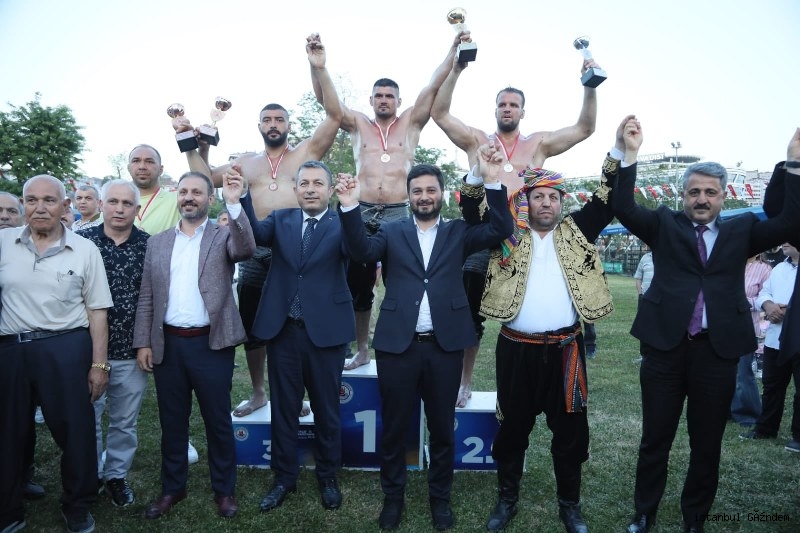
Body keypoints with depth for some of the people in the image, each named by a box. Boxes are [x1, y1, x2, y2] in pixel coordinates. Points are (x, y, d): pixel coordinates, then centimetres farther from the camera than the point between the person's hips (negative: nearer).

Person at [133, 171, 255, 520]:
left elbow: (247, 250, -23)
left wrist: (234, 204, -31)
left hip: (211, 344, -3)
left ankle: (224, 489, 25)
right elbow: (146, 297, 9)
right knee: (172, 422, 15)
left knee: (218, 421, 8)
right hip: (168, 344, 3)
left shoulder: (224, 236, 0)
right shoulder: (157, 242, 10)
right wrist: (143, 342, 3)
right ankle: (172, 488, 33)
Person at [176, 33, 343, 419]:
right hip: (257, 253, 4)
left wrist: (318, 69, -16)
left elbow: (334, 115, -7)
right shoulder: (246, 163, 15)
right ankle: (258, 393, 30)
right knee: (252, 325, 12)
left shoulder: (306, 153, 4)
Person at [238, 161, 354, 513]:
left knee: (327, 410, 13)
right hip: (283, 331, 3)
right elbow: (254, 233, -13)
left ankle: (327, 476, 33)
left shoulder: (341, 224, -2)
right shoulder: (280, 220, 7)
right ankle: (284, 477, 33)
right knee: (283, 409, 15)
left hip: (325, 332, -2)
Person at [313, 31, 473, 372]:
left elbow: (432, 88, 2)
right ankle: (362, 350, 21)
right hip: (362, 214, 2)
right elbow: (325, 98, 4)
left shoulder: (411, 124, 11)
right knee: (358, 283, 7)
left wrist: (453, 51, -7)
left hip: (399, 213, -1)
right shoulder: (358, 125, 13)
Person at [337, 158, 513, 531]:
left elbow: (500, 231, -6)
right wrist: (351, 207, -23)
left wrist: (493, 181, -16)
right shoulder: (392, 232, 7)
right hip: (398, 344, 0)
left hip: (444, 345, 0)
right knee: (393, 428, 12)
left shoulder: (458, 232, 8)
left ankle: (440, 496, 33)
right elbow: (361, 252, -10)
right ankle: (393, 496, 32)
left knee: (442, 428, 14)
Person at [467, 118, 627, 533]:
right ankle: (507, 499, 31)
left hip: (565, 349, 2)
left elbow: (607, 202, 2)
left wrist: (620, 153, -10)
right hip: (517, 349, -1)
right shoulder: (509, 234, 3)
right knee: (512, 428, 12)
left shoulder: (576, 232, 8)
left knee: (571, 430, 12)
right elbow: (474, 212, -6)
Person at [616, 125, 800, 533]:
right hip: (666, 346, -1)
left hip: (718, 350, 1)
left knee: (707, 445, 14)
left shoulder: (741, 231, 10)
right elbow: (623, 207, -7)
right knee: (655, 440, 11)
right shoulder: (664, 225, 6)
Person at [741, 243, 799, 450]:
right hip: (775, 339, 6)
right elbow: (763, 293, 16)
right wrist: (768, 305, -6)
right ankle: (765, 428, 26)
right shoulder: (778, 269, 16)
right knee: (772, 386, 15)